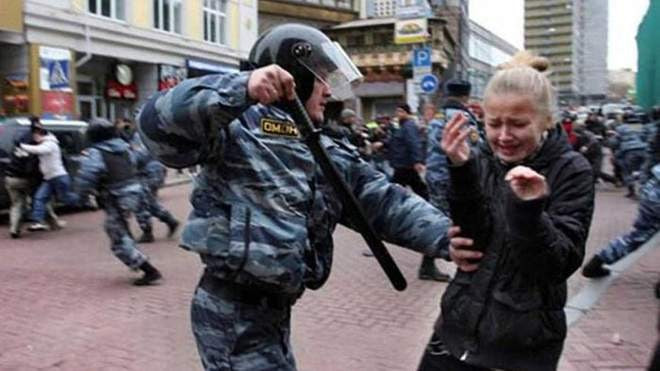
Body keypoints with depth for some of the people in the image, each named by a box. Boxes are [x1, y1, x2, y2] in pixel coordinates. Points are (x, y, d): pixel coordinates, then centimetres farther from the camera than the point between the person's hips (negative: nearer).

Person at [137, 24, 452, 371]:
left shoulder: (332, 155, 11)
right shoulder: (239, 125, -12)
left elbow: (386, 202, 5)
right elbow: (158, 124, -26)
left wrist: (446, 236, -9)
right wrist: (240, 89, -38)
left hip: (274, 308, 9)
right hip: (232, 312, -8)